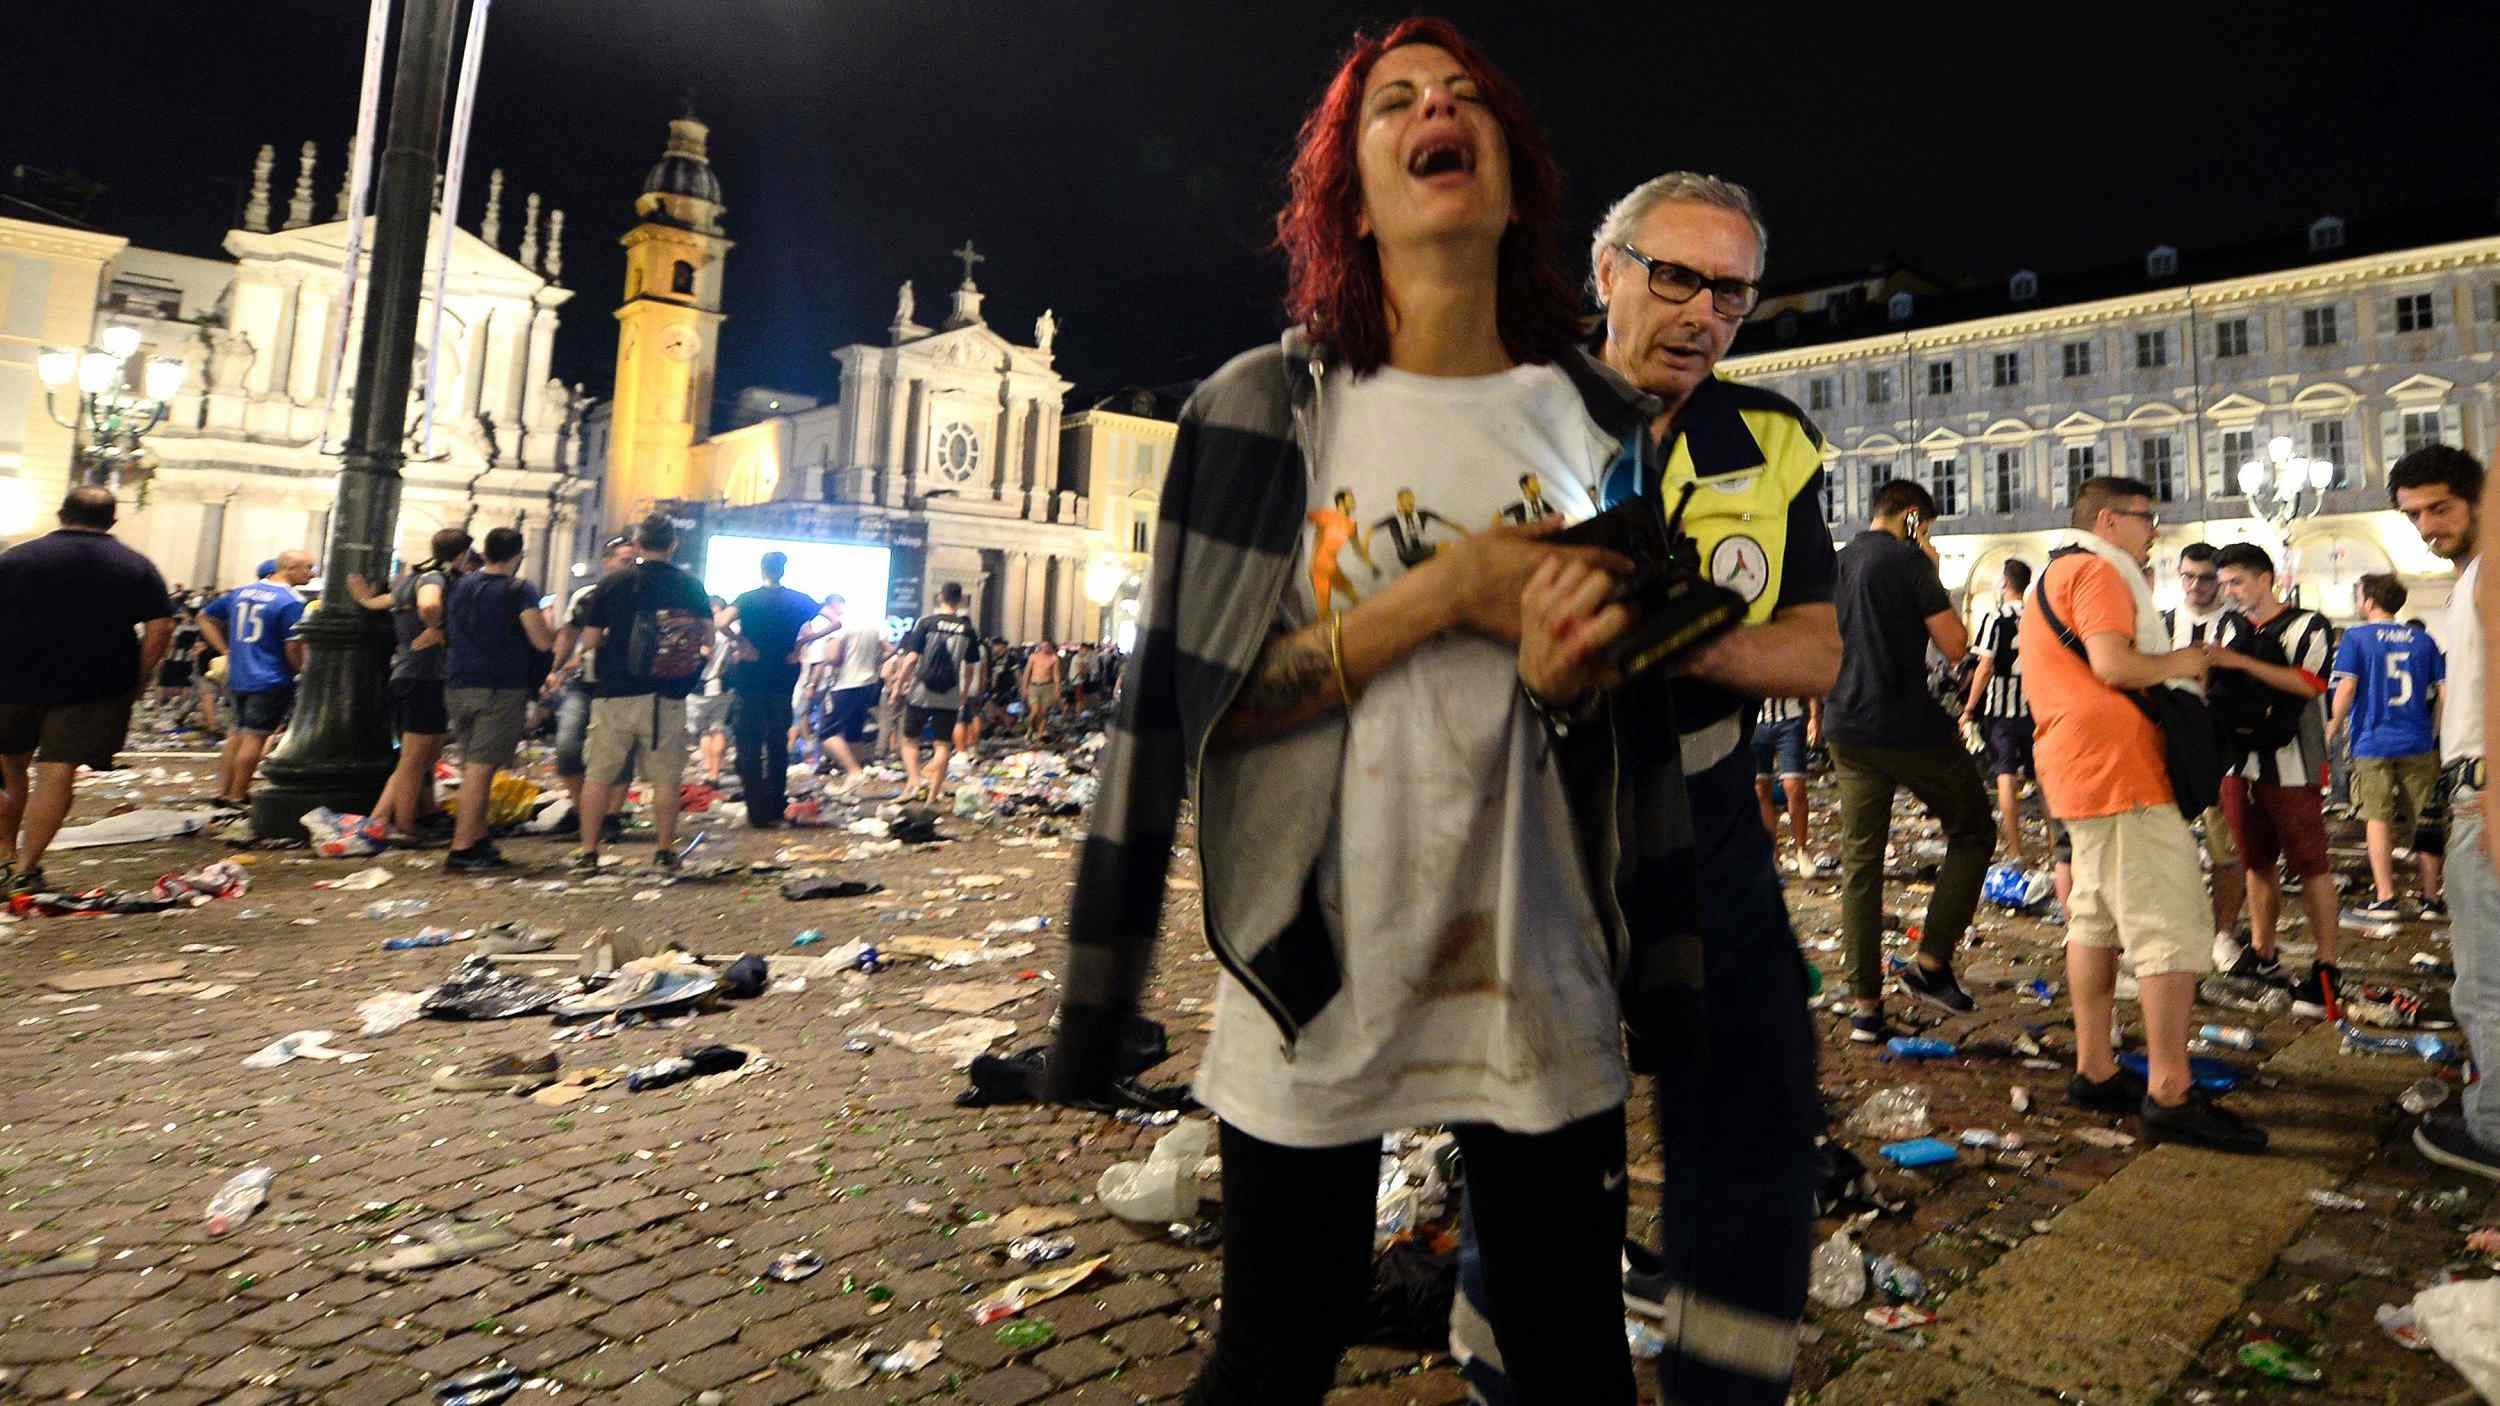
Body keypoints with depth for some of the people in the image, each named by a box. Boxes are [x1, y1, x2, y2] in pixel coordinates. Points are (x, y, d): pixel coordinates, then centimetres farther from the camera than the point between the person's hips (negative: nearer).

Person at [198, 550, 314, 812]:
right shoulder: (292, 601, -15)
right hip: (271, 681, -8)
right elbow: (293, 646, -20)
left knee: (237, 734, 18)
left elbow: (205, 617, 18)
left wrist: (228, 650, 14)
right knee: (255, 737, 0)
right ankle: (237, 797, 5)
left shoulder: (241, 592, 10)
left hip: (237, 677, 8)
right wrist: (302, 671, -3)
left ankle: (222, 791, 24)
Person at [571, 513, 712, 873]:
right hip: (668, 697, 1)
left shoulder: (611, 584, -2)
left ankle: (588, 852, 8)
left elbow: (589, 641, -2)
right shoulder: (692, 587, 1)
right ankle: (665, 850, 14)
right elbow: (708, 638, 1)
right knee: (667, 777, 9)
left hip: (615, 693, -1)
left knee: (598, 774, 8)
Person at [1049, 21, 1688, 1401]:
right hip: (1317, 973, -2)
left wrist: (1567, 680, -15)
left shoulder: (1601, 417, 4)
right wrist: (1448, 593, -18)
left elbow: (1634, 726, 8)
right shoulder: (1262, 406, -5)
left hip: (1542, 978, 3)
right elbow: (1198, 701, -11)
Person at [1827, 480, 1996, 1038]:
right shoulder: (1908, 561, -9)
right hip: (1911, 729, -6)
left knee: (1860, 861, 8)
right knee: (1973, 832, 14)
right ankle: (1931, 962, 8)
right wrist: (1933, 576, 0)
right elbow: (1955, 645, -9)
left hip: (1848, 729, 6)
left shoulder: (1833, 565, 11)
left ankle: (1865, 1003, 9)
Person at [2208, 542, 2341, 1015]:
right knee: (2258, 861, 13)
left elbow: (2309, 683, -18)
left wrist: (2241, 662, -21)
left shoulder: (2307, 625, -3)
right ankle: (2262, 953, 22)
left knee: (2310, 864, -4)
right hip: (2240, 760, 5)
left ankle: (2326, 966, 1)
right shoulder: (2229, 627, 13)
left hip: (2290, 766, -5)